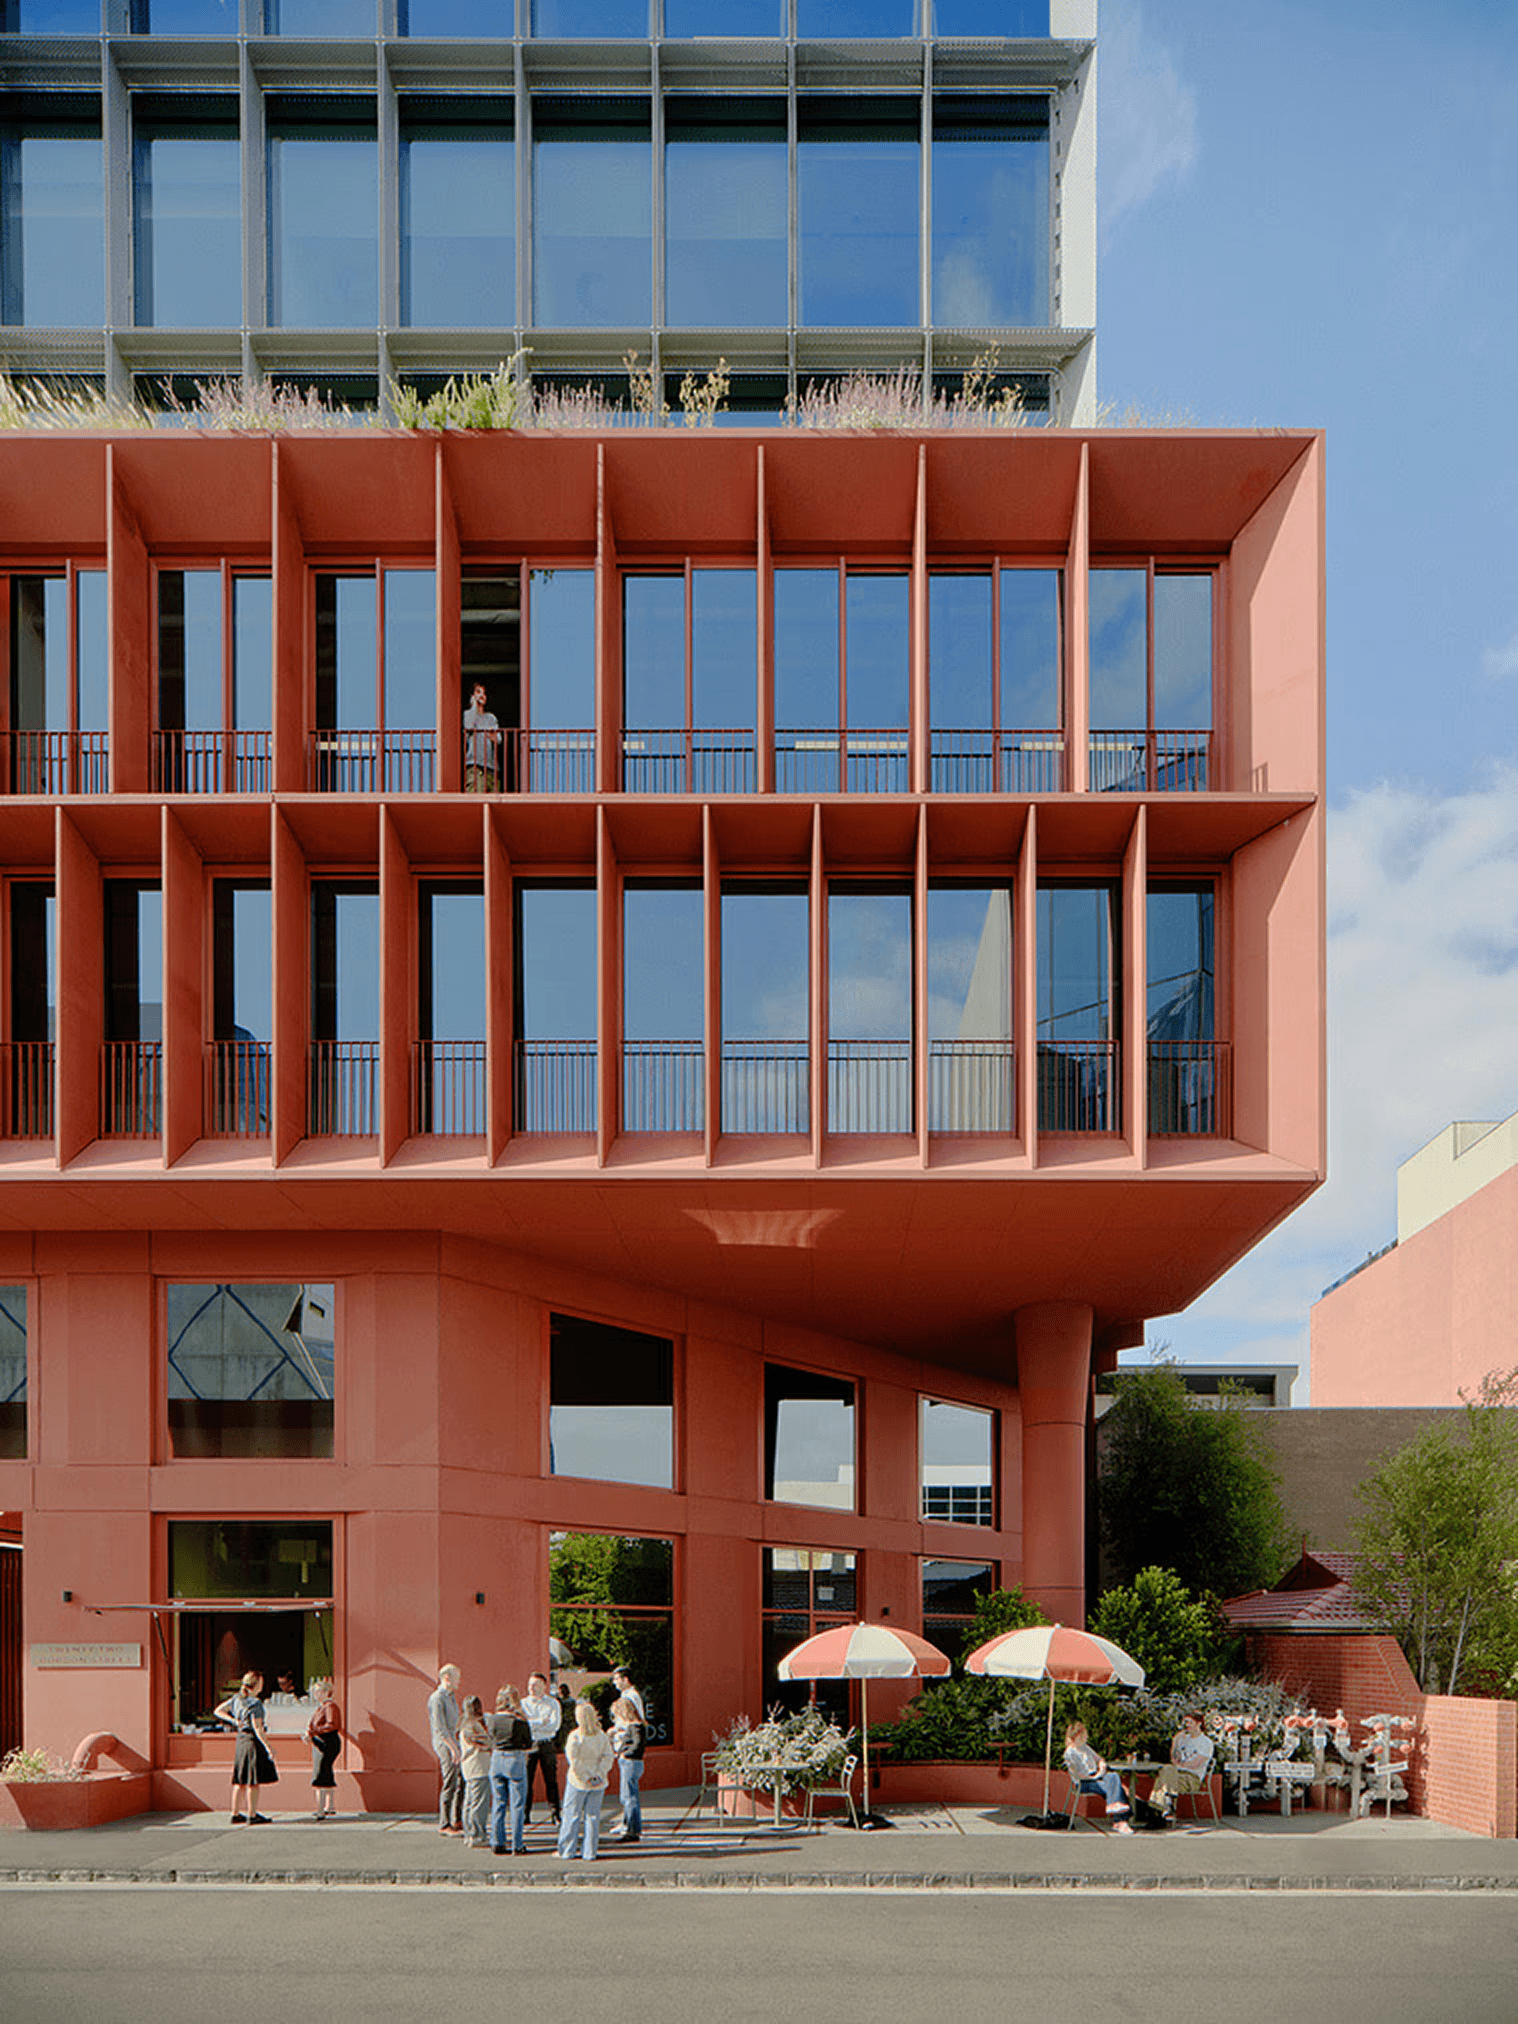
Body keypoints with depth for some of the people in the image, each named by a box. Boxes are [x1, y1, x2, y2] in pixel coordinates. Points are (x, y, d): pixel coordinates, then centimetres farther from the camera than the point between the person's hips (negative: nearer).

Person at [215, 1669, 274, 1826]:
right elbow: (257, 1728, -20)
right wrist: (268, 1747, -17)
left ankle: (235, 1814, 16)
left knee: (240, 1781, 12)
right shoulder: (255, 1703, -16)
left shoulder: (237, 1698, 8)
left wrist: (233, 1720, 6)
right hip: (253, 1741, -8)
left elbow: (218, 1711, 16)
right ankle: (252, 1816, -1)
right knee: (253, 1782, -3)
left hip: (241, 1740, 8)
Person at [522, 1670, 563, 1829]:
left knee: (551, 1780, -1)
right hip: (528, 1745, 0)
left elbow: (555, 1725, -5)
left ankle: (556, 1816, 5)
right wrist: (541, 1722, -12)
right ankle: (524, 1817, 3)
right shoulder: (523, 1703, 9)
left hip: (547, 1745, 0)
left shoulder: (553, 1703, 7)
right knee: (525, 1781, -4)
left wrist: (532, 1724, -8)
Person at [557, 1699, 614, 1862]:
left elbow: (573, 1760, -17)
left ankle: (566, 1851, 12)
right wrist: (599, 1774, -6)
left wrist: (583, 1777, -10)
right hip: (597, 1783, 4)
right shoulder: (602, 1736, 1)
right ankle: (590, 1853, 11)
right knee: (593, 1816, 9)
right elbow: (607, 1757, -3)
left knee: (572, 1815, 7)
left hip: (578, 1781, -4)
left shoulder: (575, 1736, -13)